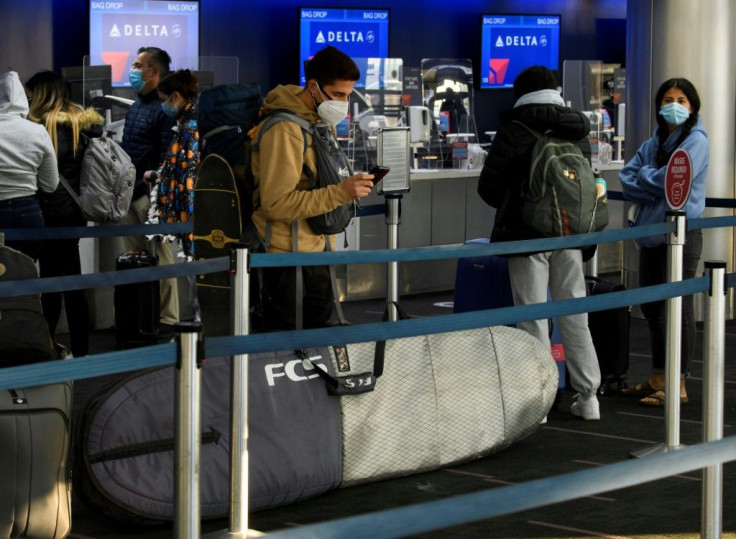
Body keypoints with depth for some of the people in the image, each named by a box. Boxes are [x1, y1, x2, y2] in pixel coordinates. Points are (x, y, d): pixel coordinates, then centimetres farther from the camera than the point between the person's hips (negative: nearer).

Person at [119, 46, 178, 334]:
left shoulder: (165, 108, -10)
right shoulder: (135, 107, 19)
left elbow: (168, 153, -18)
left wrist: (152, 177, -23)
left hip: (149, 193, -9)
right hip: (128, 192, 9)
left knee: (159, 256, -5)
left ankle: (167, 318, -1)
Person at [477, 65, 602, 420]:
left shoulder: (514, 130, -7)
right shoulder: (576, 131, 8)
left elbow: (488, 185, -4)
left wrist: (508, 207, 17)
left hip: (527, 232, -4)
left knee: (533, 318, 0)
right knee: (574, 315, 11)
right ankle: (587, 395, 13)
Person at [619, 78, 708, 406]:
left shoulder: (695, 140, -6)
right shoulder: (653, 143, 14)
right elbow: (626, 179, 4)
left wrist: (644, 176, -1)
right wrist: (655, 193, -12)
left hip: (681, 233, -8)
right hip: (651, 232, 8)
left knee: (679, 308, -4)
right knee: (652, 308, 13)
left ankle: (678, 385, 1)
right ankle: (658, 379, 24)